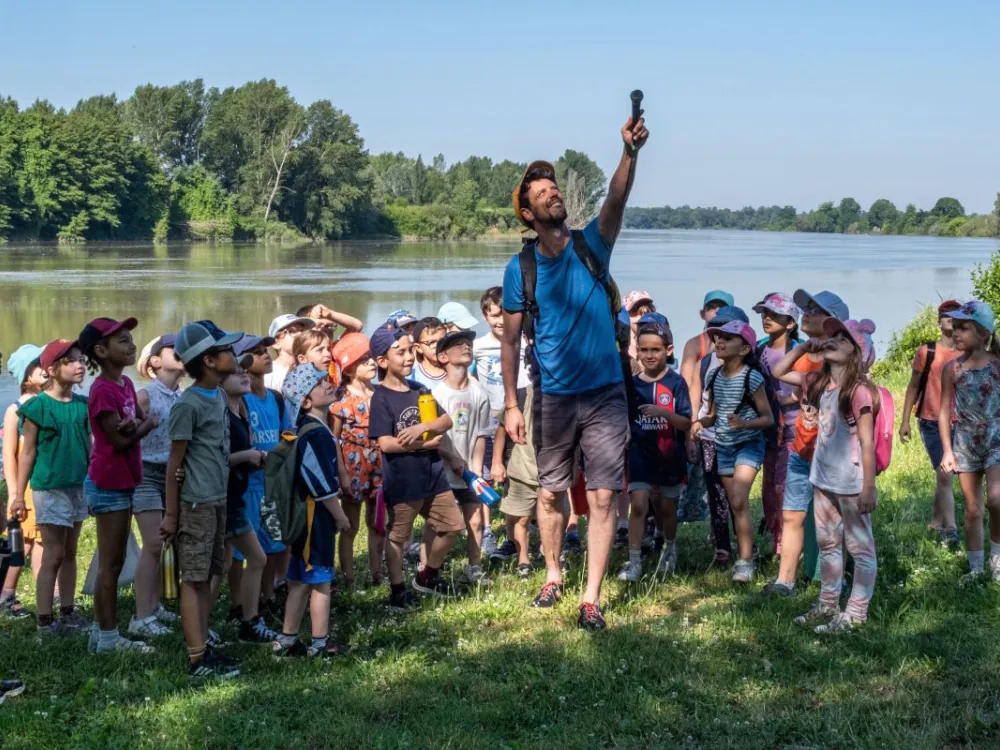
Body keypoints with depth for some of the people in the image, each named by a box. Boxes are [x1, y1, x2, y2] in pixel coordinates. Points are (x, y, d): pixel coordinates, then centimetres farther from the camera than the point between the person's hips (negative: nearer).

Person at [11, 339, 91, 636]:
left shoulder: (83, 405, 5)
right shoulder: (38, 406, -9)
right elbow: (28, 453, -6)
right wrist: (19, 495, -5)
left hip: (79, 487, 5)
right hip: (50, 489, -5)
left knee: (70, 553, 12)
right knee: (53, 555, -3)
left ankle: (68, 614, 20)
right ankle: (45, 621, 3)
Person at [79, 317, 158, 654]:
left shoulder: (125, 383, 10)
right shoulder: (103, 390, -18)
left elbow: (148, 418, 7)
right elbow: (121, 440, -21)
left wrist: (140, 422, -15)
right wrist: (145, 425, -4)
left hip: (122, 482, 9)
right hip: (108, 485, -9)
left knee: (114, 562, 13)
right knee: (110, 563, -3)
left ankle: (103, 632, 20)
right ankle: (107, 637, 4)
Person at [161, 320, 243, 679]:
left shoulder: (220, 395, 10)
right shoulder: (188, 404, -14)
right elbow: (175, 462, -11)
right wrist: (170, 514, -10)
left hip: (218, 500, 8)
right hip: (196, 503, -8)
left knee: (206, 576, 12)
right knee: (193, 579, -3)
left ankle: (204, 646, 18)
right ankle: (198, 658, -1)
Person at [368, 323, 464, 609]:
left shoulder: (419, 390, 9)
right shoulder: (381, 398, -11)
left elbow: (446, 421, 0)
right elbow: (386, 444, -19)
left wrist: (422, 428, -18)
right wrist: (424, 444, -15)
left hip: (432, 474, 7)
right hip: (401, 480, -7)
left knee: (452, 524, 13)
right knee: (398, 536, 5)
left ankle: (428, 576, 31)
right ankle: (397, 590, 18)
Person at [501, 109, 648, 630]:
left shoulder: (592, 245, -2)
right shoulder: (520, 268, -2)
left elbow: (616, 202, -21)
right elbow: (511, 339, 2)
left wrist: (630, 153, -38)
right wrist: (511, 404, -3)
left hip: (605, 394, -1)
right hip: (553, 397, 1)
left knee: (602, 498, -3)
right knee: (551, 492, 13)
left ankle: (591, 598, 4)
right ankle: (553, 576, 34)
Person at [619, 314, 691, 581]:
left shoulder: (676, 383, -8)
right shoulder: (633, 385, 1)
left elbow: (687, 424, -13)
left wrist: (664, 413, -29)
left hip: (670, 455, -1)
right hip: (641, 453, 1)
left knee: (667, 507, 13)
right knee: (639, 504, -12)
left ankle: (670, 549, 39)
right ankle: (634, 562, -9)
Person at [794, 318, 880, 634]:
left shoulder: (859, 391, -16)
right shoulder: (819, 384, 5)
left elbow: (867, 443, -16)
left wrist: (869, 487, -18)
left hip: (850, 483, -8)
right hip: (823, 479, 8)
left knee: (860, 548, 4)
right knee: (827, 545, 19)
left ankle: (855, 614, 9)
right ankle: (828, 605, 31)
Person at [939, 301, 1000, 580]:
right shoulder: (952, 369, -3)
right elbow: (945, 412, 1)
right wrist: (947, 450, -3)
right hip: (965, 445, 2)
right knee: (972, 510, 9)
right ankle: (976, 570, 20)